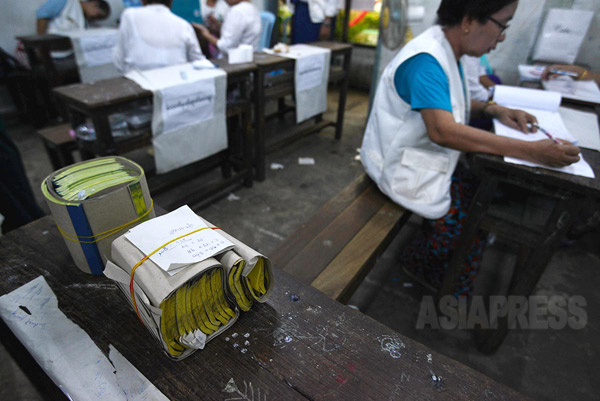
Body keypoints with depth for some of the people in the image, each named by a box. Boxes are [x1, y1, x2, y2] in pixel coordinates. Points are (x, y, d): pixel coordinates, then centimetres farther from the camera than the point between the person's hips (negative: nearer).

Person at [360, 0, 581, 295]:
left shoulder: (447, 52, 7)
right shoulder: (425, 61, -24)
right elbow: (443, 130, -36)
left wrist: (493, 110, 2)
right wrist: (530, 151, -34)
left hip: (426, 157, 9)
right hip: (400, 167, -9)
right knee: (467, 217, -14)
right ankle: (419, 263, 13)